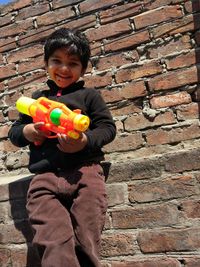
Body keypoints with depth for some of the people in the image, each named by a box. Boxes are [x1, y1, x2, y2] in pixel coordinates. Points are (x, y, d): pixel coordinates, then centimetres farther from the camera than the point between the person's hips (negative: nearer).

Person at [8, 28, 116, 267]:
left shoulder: (88, 95, 14)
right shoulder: (36, 98, 24)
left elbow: (108, 128, 7)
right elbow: (13, 132, 25)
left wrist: (86, 141, -13)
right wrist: (26, 132, 1)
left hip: (84, 170, -2)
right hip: (44, 177, 2)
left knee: (86, 243, -6)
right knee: (53, 243, -12)